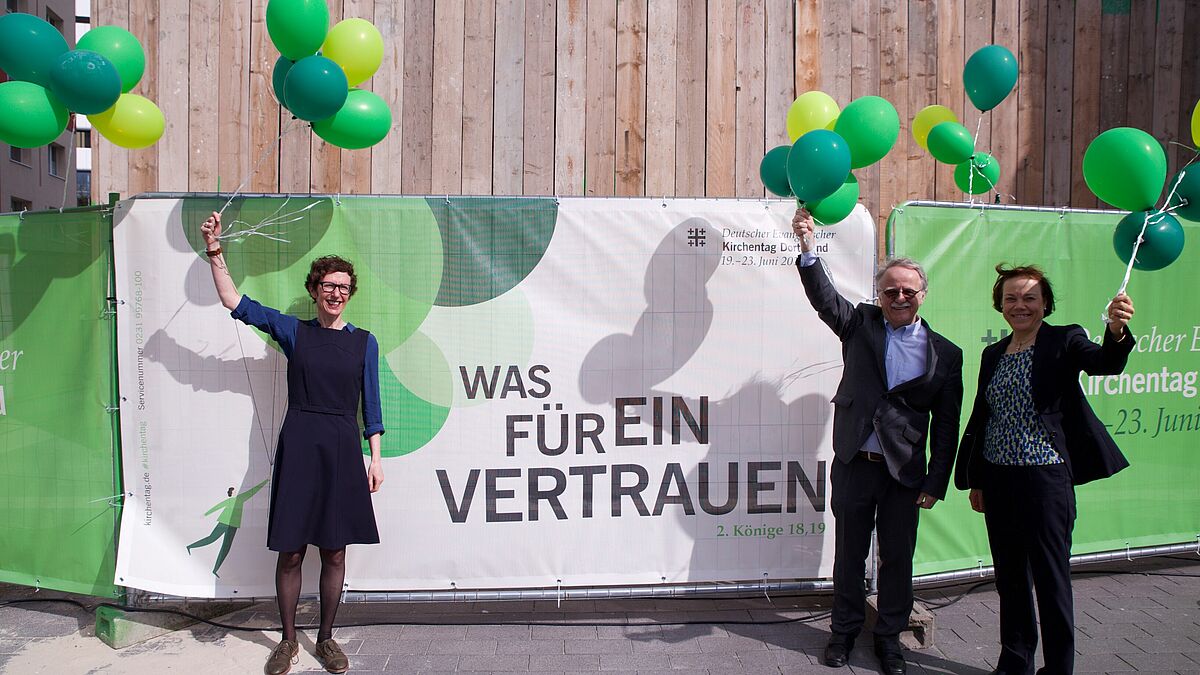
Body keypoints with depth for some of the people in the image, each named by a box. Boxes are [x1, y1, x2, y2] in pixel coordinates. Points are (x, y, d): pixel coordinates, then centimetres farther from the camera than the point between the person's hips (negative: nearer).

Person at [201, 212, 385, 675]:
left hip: (343, 450, 1)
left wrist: (376, 459, 3)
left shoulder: (364, 342, 6)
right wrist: (215, 252, -10)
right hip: (298, 447, 0)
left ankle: (326, 638, 24)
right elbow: (236, 303, -1)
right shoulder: (294, 332, 5)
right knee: (290, 551, 4)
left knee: (334, 552, 7)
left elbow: (371, 404, 7)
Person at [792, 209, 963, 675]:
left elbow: (946, 427, 2)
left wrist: (935, 484, -1)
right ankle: (845, 631, 31)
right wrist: (807, 248, -26)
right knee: (849, 553, 13)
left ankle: (889, 637, 30)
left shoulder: (945, 354, 1)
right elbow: (824, 297, -12)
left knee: (898, 558, 11)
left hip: (904, 471, 0)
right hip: (854, 465, 0)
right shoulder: (860, 325, 3)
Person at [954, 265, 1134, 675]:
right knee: (1009, 577, 15)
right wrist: (975, 482, 15)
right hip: (997, 479, 5)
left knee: (1051, 579, 2)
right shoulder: (993, 354, 11)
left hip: (1045, 477, -5)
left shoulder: (1064, 341, -4)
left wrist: (1116, 332, -47)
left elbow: (1104, 363, -25)